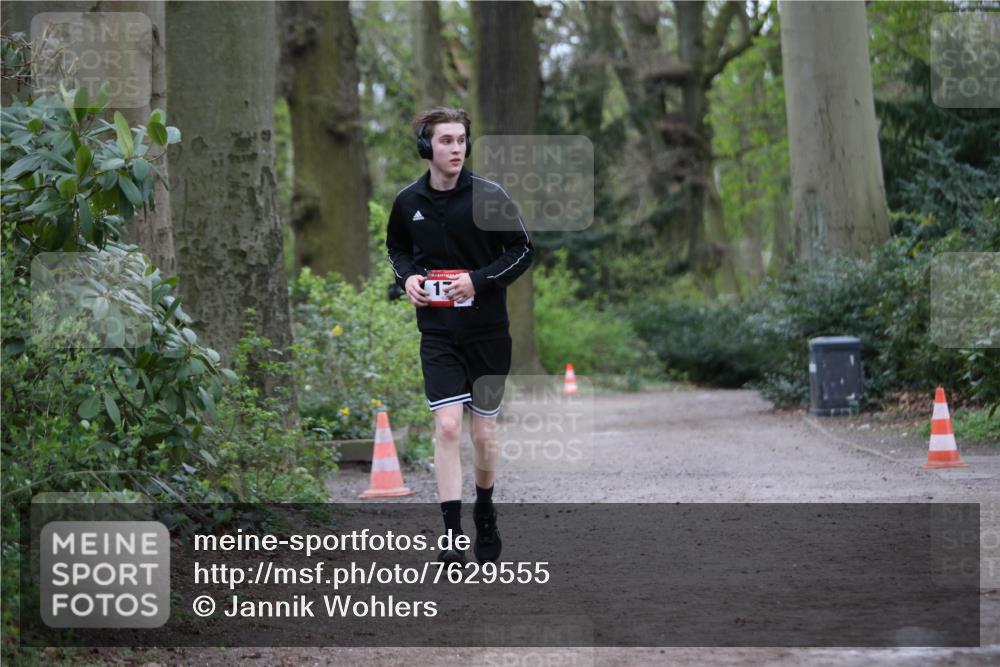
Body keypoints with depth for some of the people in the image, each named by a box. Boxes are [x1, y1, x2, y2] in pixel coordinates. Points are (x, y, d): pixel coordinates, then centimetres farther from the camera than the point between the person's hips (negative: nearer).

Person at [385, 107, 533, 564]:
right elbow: (397, 248, 18)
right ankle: (452, 534, -12)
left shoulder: (489, 196, -8)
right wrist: (408, 276, -3)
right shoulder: (407, 202, 0)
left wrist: (479, 280, -16)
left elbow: (523, 250, -3)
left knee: (484, 433, 8)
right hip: (438, 332, 1)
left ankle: (485, 516, 33)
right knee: (447, 426, -13)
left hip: (488, 330, -1)